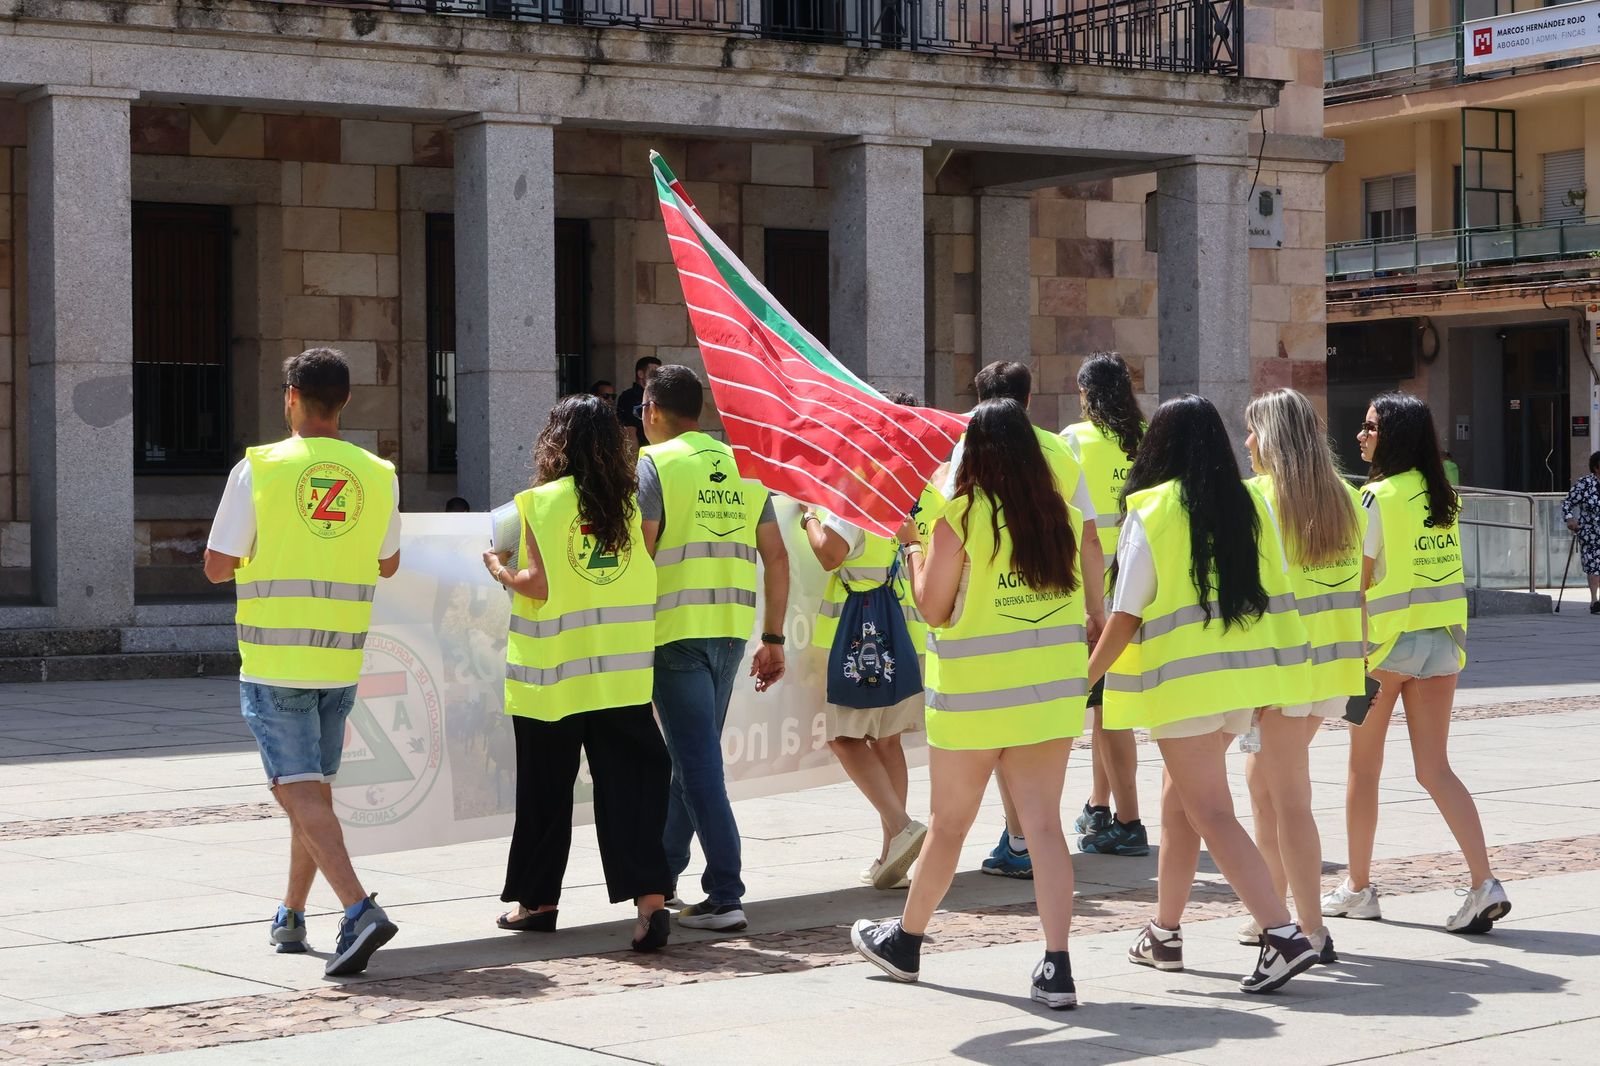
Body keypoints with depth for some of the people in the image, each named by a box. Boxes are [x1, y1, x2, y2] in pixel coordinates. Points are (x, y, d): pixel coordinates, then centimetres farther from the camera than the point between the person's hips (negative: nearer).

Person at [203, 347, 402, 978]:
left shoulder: (259, 468, -8)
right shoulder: (378, 475, 2)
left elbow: (217, 566, -6)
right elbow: (388, 565, 15)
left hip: (273, 658, -4)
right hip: (341, 657, 4)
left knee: (297, 790, -6)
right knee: (317, 787, 17)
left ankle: (360, 910, -23)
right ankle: (290, 919, 28)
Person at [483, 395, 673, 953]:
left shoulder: (543, 502, -9)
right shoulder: (631, 503, 2)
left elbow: (540, 585, -15)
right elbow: (645, 578, 3)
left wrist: (501, 570, 4)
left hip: (555, 675, -3)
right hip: (624, 673, 3)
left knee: (545, 790, 11)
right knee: (631, 785, 1)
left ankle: (537, 900, 23)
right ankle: (651, 899, -12)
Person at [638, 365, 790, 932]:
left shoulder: (654, 463, -5)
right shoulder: (742, 465, 13)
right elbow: (776, 557, 10)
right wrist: (773, 638, 14)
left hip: (676, 630, -6)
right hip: (731, 630, 6)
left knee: (697, 761, -5)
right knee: (691, 753, 19)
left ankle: (725, 895, -9)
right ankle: (663, 872, 30)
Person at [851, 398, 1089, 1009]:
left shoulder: (962, 513, -11)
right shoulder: (1062, 512, 3)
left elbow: (934, 608, -8)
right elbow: (1079, 598, 11)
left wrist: (912, 547, 6)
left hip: (975, 695, -3)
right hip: (1052, 689, 4)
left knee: (948, 824, 11)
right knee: (1044, 824, 2)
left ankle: (905, 942, 30)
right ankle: (1057, 967, -6)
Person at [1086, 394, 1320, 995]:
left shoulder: (1149, 513, -10)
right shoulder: (1249, 506, 5)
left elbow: (1125, 618, -9)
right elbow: (1274, 595, 7)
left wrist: (1085, 678, 3)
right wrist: (1267, 680, 16)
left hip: (1183, 680, -7)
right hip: (1242, 678, 7)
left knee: (1212, 815, -5)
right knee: (1178, 801, 20)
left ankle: (1283, 934, -17)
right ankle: (1165, 934, 29)